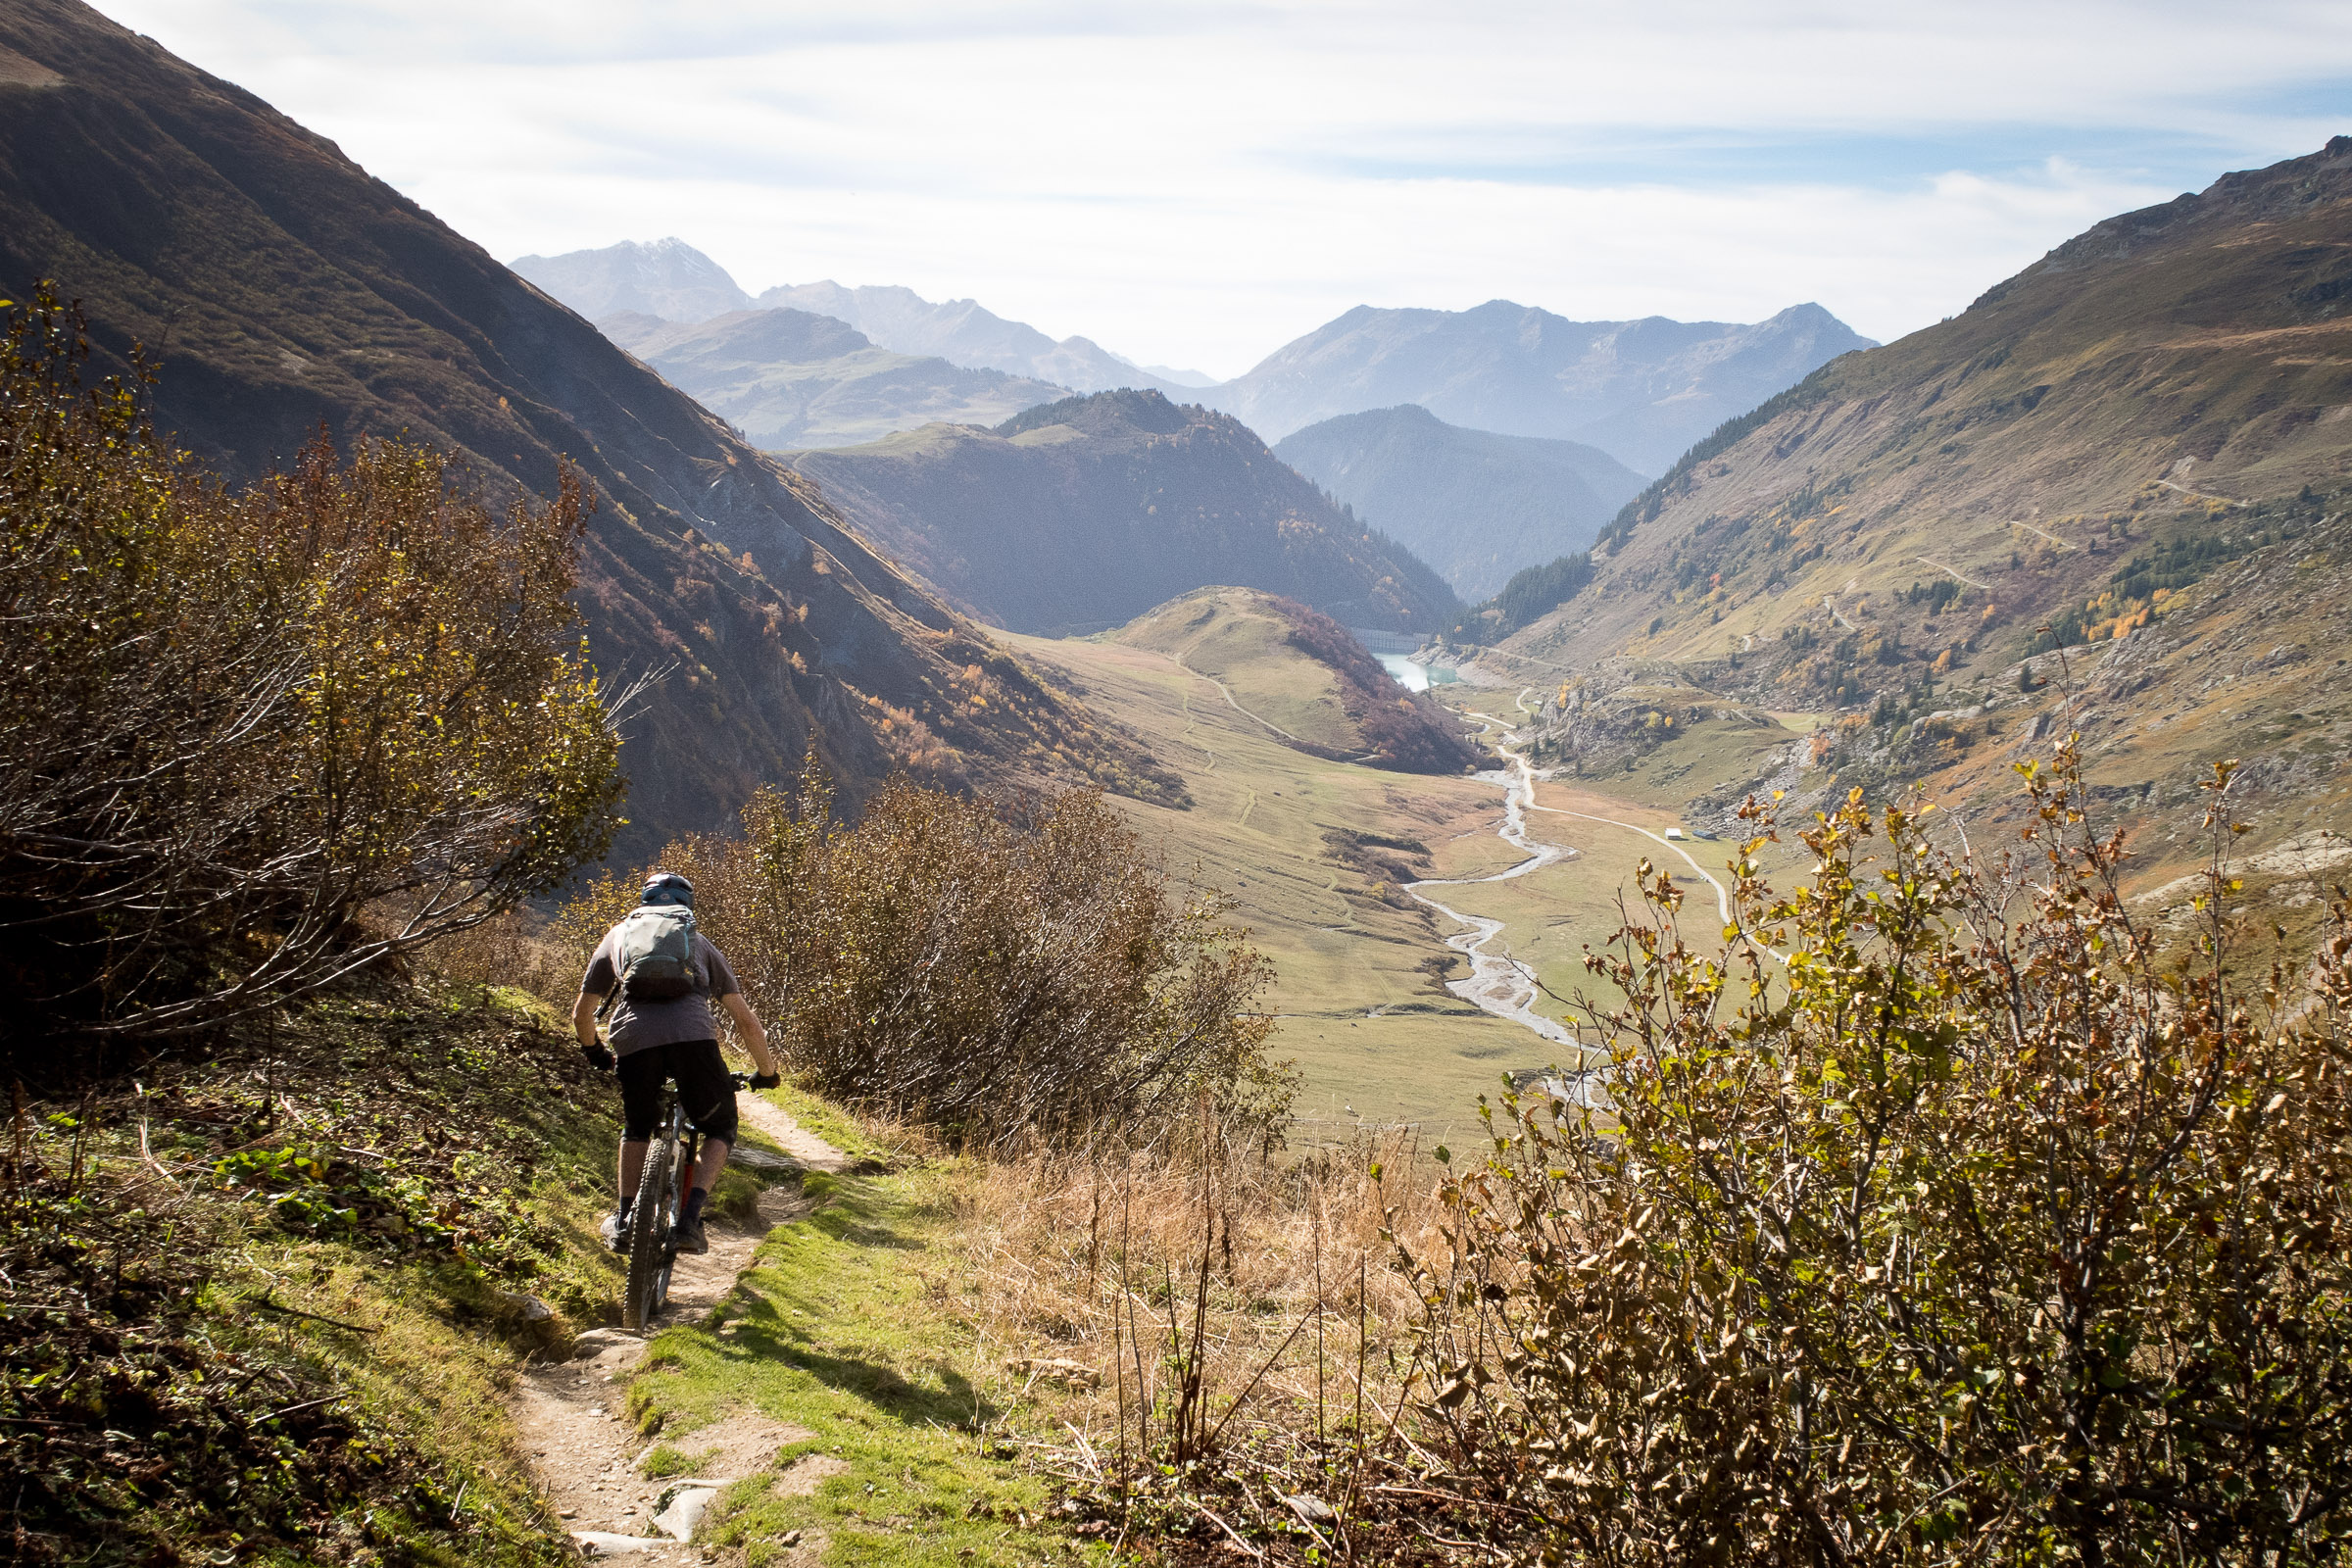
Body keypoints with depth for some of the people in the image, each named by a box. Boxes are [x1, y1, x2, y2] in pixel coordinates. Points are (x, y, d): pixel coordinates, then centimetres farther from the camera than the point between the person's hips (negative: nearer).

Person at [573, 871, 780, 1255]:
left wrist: (594, 1053, 55)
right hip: (693, 1037, -1)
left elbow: (581, 1013, 36)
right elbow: (746, 1020, 26)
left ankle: (623, 1222, 20)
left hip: (633, 1039, 1)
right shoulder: (700, 943, 30)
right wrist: (767, 1072, 38)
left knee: (636, 1129, 29)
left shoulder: (618, 935, 32)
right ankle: (690, 1217, 1)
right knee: (719, 1129, 20)